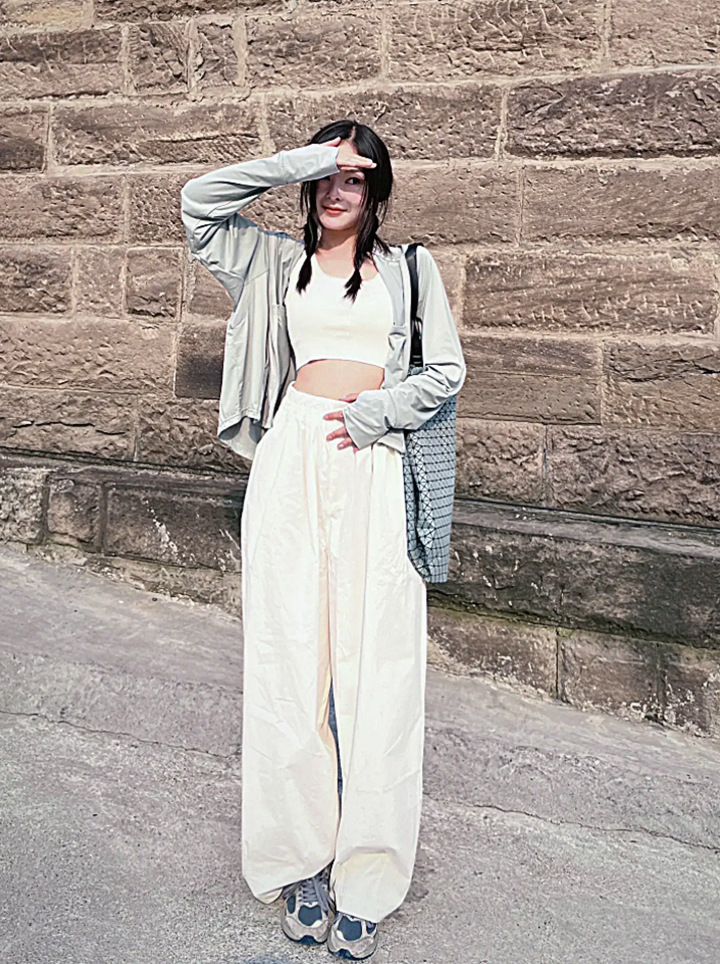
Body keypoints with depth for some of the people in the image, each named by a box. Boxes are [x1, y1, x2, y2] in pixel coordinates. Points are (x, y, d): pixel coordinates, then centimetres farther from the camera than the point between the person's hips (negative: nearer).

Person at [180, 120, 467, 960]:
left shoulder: (410, 267, 15)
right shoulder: (279, 262, 17)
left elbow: (446, 370, 10)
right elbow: (200, 203, 7)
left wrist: (380, 410, -5)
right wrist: (302, 161, 5)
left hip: (374, 466, -1)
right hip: (292, 457, 1)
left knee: (375, 658, -3)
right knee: (291, 651, 0)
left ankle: (365, 875, 8)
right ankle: (302, 859, 14)